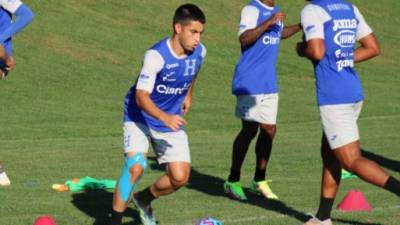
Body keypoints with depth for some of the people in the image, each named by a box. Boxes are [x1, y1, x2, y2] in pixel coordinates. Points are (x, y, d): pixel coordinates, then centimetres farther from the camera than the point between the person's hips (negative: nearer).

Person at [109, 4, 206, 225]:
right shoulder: (156, 56, -29)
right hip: (141, 118, -5)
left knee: (180, 177, -3)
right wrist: (165, 118, -45)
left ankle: (144, 200, 27)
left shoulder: (199, 52, -10)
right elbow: (141, 97, -32)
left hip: (172, 122, 5)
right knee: (136, 167, -24)